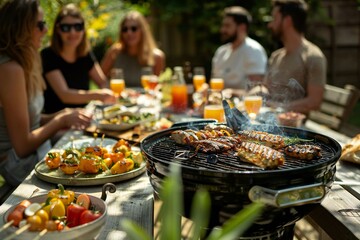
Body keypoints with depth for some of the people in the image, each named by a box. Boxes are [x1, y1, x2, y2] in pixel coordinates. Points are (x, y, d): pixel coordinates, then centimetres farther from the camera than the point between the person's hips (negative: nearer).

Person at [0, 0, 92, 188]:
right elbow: (22, 146, -20)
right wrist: (61, 120, -11)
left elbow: (26, 119, 10)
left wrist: (57, 117, -2)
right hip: (22, 167, -8)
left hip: (38, 155, 8)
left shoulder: (22, 64, 7)